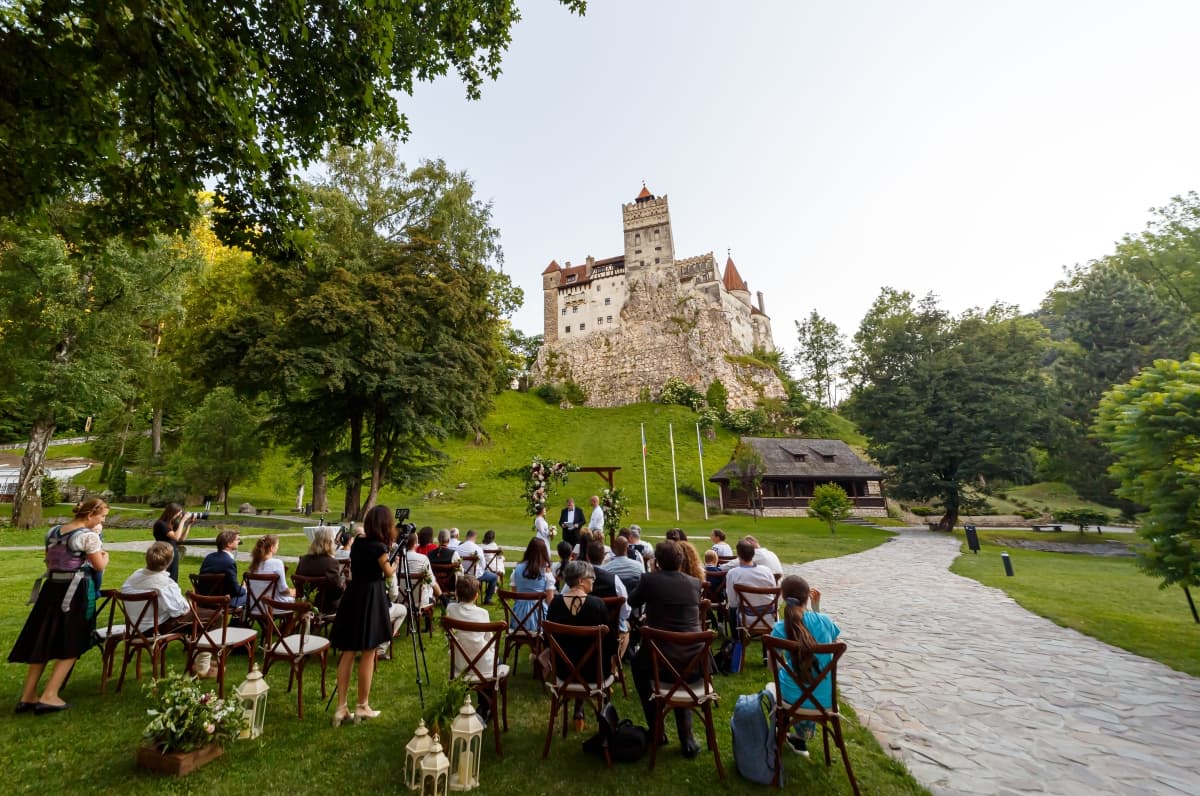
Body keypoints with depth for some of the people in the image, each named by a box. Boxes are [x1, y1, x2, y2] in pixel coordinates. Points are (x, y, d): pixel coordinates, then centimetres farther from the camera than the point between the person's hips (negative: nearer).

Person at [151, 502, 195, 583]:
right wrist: (183, 520, -21)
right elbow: (176, 537, -25)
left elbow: (182, 538, 11)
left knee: (173, 581, 10)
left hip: (174, 556, 7)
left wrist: (189, 523, 4)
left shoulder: (174, 524, 7)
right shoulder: (160, 524, -14)